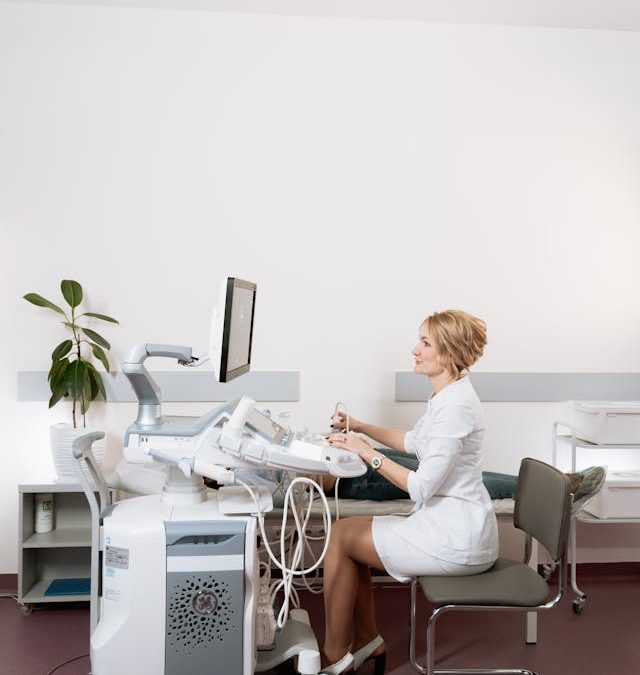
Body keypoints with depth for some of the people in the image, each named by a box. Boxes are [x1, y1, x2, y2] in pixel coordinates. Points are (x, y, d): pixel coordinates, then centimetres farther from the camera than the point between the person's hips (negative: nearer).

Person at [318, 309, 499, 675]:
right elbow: (415, 441, 23)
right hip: (453, 523, 10)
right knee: (349, 531, 11)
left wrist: (368, 452, -19)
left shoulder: (455, 405, -24)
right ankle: (367, 641, 23)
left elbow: (422, 488, -24)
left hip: (458, 537, -10)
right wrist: (364, 428, 15)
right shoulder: (448, 394, 7)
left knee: (342, 535, -4)